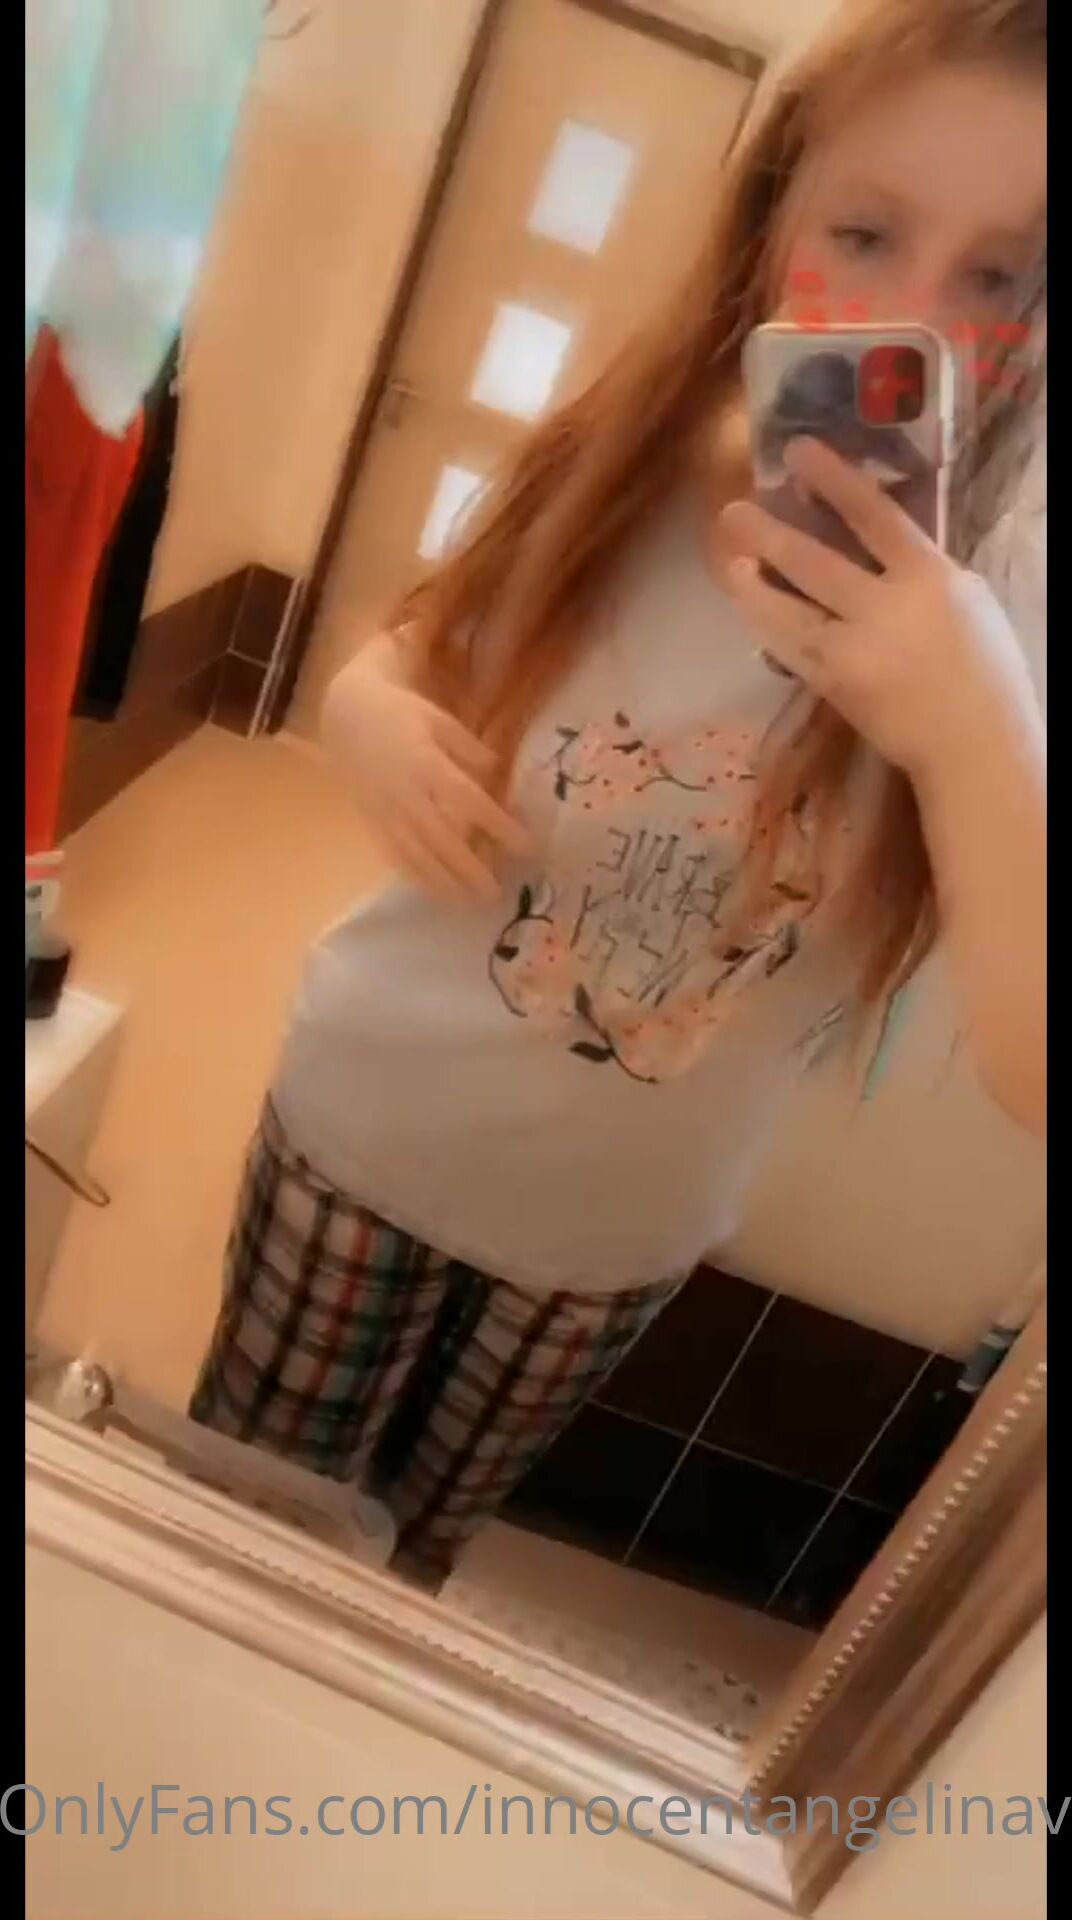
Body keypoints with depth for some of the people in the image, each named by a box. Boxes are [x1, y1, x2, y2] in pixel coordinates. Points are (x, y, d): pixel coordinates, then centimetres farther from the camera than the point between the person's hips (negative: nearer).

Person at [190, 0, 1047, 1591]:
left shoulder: (1004, 645, -19)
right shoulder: (603, 475, -14)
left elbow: (1032, 1077, -27)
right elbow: (391, 669, 3)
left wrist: (975, 733, -40)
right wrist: (375, 726, -21)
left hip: (617, 1228, 0)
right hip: (371, 1121, 0)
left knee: (407, 1551, 28)